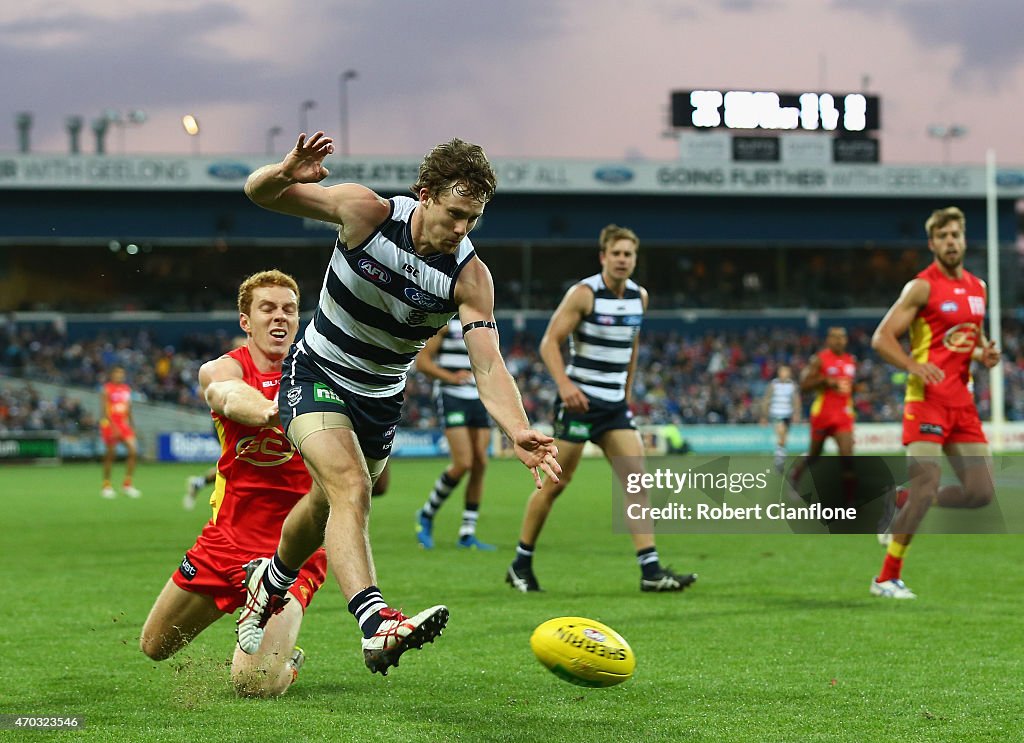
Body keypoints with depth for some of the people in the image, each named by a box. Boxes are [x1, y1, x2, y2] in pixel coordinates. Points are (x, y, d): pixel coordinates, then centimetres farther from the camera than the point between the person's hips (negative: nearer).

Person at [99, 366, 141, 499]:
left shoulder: (127, 389, 11)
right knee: (110, 455, 0)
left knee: (133, 450, -9)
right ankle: (106, 486, 15)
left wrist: (132, 426, 15)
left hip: (124, 424, 5)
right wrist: (114, 427, -22)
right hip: (110, 425, -5)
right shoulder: (106, 389, -7)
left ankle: (127, 484, 0)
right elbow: (105, 410, -14)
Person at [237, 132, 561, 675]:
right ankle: (376, 623, -45)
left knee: (327, 508, 21)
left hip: (381, 397, 4)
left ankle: (270, 583, 52)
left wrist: (519, 432, -44)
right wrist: (285, 174, -39)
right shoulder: (366, 212, -21)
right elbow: (258, 193, -15)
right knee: (350, 487, -28)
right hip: (315, 376, -4)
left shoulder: (470, 275, -18)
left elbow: (488, 364, -27)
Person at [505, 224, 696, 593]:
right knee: (555, 484, 1)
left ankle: (651, 570, -9)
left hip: (615, 404, 6)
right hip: (579, 400, -6)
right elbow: (549, 341, -13)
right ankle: (521, 565, 15)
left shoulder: (639, 296, 8)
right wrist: (564, 383, -26)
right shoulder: (583, 293, -11)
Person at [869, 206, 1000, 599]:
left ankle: (903, 502, 23)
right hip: (927, 400, -7)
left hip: (962, 402, 7)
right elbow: (882, 338, -10)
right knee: (926, 487, -15)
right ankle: (886, 578, -4)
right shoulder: (922, 287, -7)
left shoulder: (977, 288, 14)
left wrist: (985, 353, 6)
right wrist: (915, 365, -27)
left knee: (981, 492, 2)